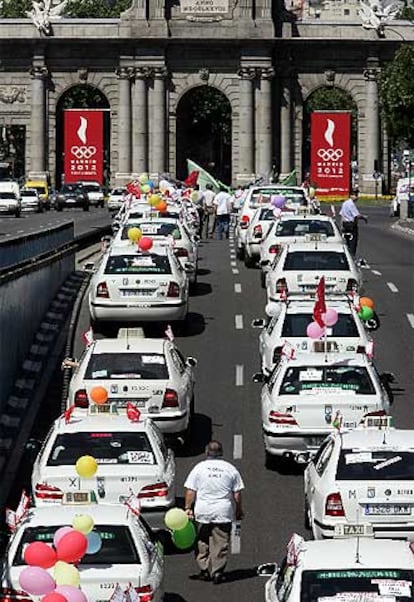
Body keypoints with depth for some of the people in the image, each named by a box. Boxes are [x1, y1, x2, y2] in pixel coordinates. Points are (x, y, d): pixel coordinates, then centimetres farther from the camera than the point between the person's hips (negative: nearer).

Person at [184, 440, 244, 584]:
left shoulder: (199, 467, 0)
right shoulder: (230, 469, 3)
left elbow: (190, 491, -2)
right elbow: (237, 494, 5)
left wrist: (188, 508, 3)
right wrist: (239, 511, 14)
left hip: (202, 512, 0)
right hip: (223, 513, 0)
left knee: (202, 543, 11)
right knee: (220, 544, 3)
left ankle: (204, 571, 13)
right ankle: (217, 572, -1)